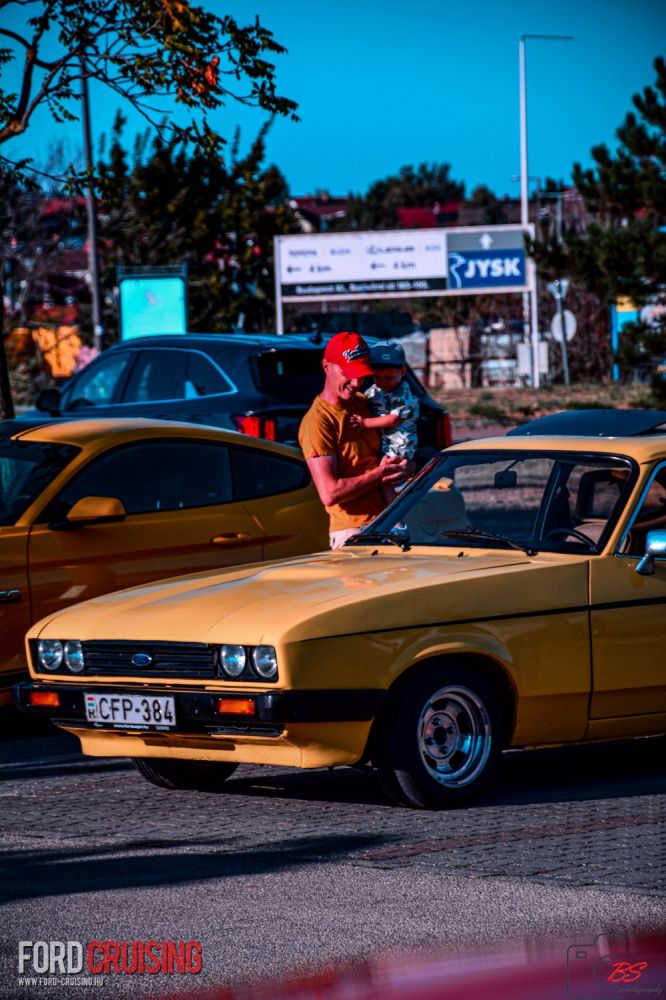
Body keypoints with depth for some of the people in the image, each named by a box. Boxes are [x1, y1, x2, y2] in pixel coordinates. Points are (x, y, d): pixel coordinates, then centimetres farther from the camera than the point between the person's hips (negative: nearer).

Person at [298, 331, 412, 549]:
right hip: (352, 534, -7)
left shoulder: (363, 403, 11)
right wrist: (380, 474, -12)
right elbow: (329, 494, -20)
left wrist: (406, 466, -3)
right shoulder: (317, 422, -14)